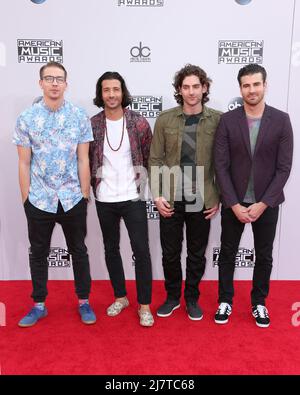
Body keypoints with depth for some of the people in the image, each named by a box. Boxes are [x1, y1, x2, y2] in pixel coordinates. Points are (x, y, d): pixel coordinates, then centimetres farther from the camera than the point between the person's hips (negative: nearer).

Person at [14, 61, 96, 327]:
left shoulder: (80, 116, -2)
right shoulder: (26, 118, -1)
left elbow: (83, 160, -1)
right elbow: (24, 163, 1)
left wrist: (85, 195, -3)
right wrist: (26, 198, 0)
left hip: (73, 199, 0)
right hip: (39, 200, 1)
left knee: (78, 251, 12)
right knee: (38, 253, 13)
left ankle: (84, 302, 29)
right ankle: (39, 305, 31)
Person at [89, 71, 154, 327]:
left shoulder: (139, 123, -4)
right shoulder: (92, 125, 0)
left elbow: (149, 158, 3)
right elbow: (87, 160, 8)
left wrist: (142, 184, 2)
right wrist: (96, 186, 5)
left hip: (133, 198, -2)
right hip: (104, 200, 3)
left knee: (141, 250, 0)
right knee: (111, 249, 13)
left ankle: (144, 305, 15)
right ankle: (120, 297, 32)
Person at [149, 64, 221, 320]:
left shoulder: (218, 120, -2)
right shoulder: (165, 119, -1)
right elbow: (155, 160, 0)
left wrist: (219, 198, -1)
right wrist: (157, 196, -6)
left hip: (202, 200, 0)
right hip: (170, 199, 1)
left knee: (197, 254, 13)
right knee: (170, 253, 11)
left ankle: (192, 298, 34)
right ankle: (172, 296, 33)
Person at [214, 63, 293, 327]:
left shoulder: (281, 120, -4)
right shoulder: (227, 120, -5)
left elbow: (284, 167, -6)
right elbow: (221, 165, -7)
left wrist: (263, 203, -13)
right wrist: (234, 204, -13)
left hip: (267, 203, 1)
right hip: (234, 202, 0)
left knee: (264, 256, 13)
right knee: (228, 253, 12)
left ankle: (259, 302, 34)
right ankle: (225, 300, 31)